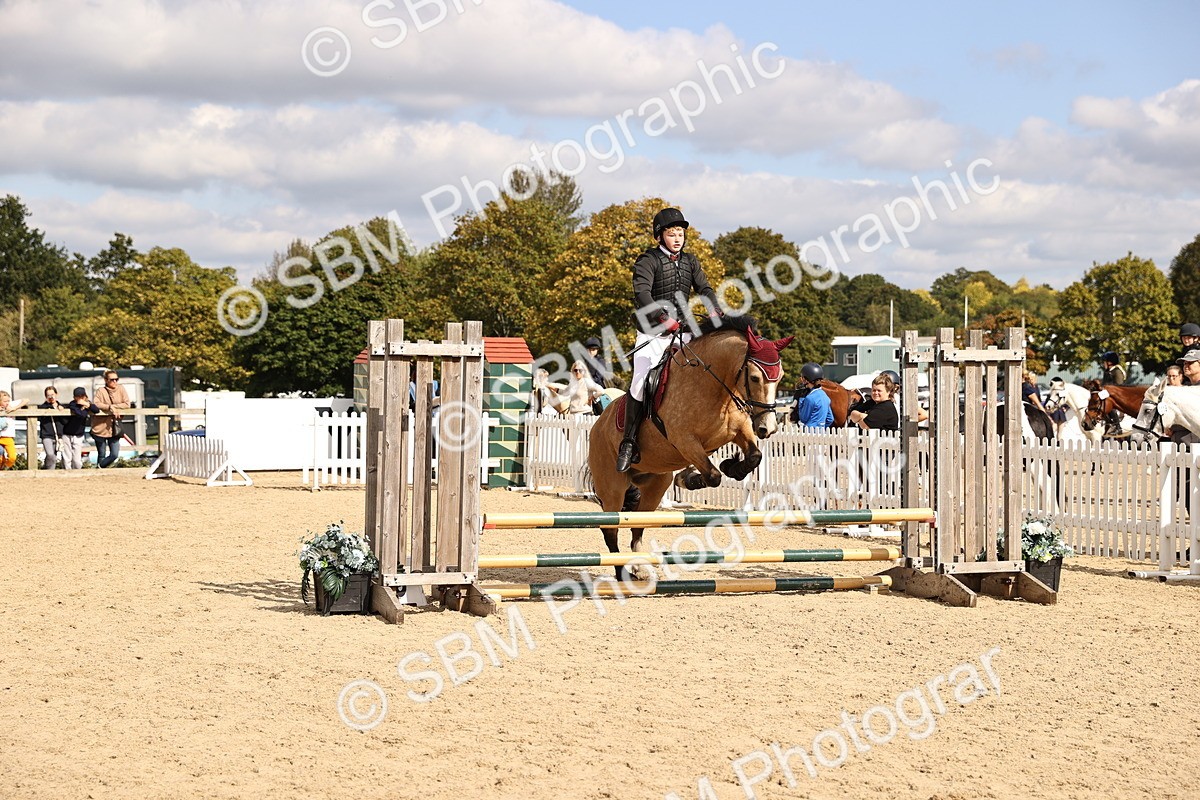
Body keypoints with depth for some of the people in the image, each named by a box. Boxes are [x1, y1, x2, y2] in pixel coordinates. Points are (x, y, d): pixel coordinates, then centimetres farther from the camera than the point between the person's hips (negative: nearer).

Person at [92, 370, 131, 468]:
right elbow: (95, 404, -20)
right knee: (102, 455, 6)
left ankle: (100, 467, 21)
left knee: (114, 455, -1)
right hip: (101, 428, -3)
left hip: (114, 429, 3)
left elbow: (127, 404, -4)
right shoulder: (101, 391, -6)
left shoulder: (121, 389, 3)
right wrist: (110, 407, -26)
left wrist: (113, 407, -14)